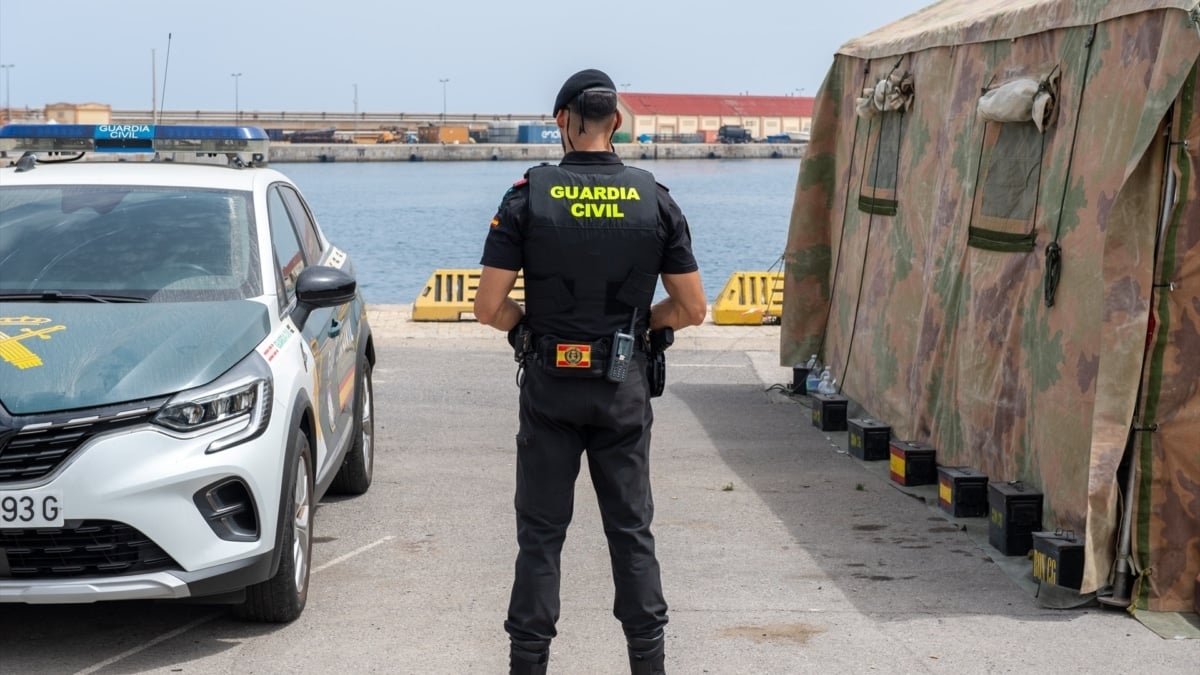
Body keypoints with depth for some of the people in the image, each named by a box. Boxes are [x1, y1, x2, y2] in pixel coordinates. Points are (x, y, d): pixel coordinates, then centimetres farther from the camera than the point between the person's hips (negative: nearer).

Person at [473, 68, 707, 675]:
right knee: (631, 530, 11)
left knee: (541, 533, 7)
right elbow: (692, 309, 0)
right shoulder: (655, 200, -3)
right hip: (624, 389, 1)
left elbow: (488, 307, -11)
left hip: (549, 382, -1)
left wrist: (528, 325, 9)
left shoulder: (527, 198, -8)